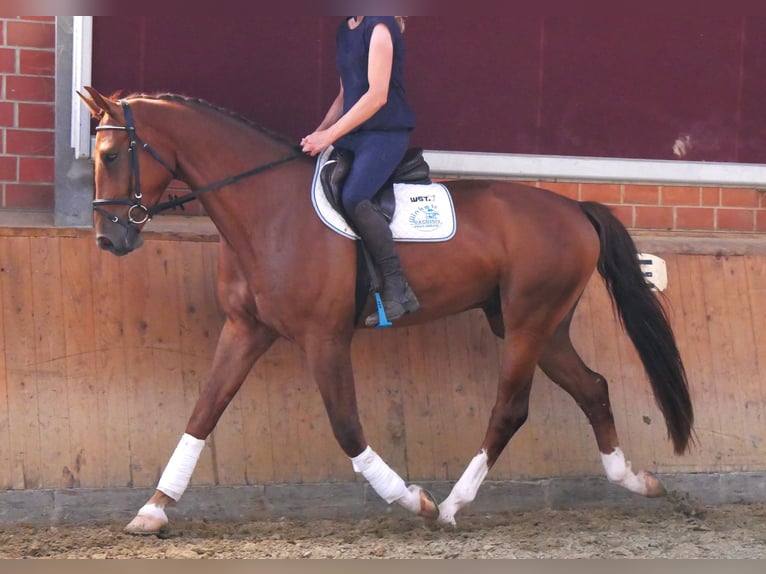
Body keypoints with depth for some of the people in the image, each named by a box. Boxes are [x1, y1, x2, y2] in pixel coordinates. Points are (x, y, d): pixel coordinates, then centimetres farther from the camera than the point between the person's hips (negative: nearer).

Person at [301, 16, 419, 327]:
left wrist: (329, 135, -19)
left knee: (354, 198, -29)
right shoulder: (345, 30, 14)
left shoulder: (380, 27, -13)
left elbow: (377, 96, -19)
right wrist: (317, 134, 10)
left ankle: (397, 289, -22)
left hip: (385, 134, -9)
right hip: (353, 135, 9)